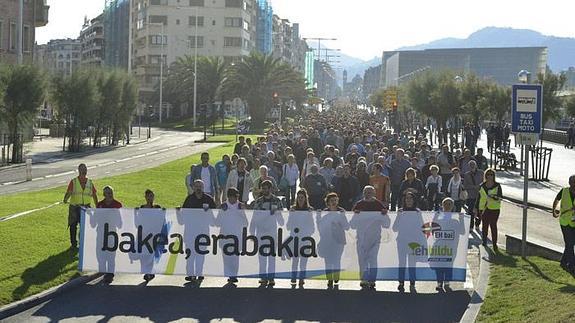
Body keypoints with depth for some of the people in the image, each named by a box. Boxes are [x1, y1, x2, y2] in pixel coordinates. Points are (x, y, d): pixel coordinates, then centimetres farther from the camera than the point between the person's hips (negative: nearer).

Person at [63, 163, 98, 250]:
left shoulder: (90, 182, 8)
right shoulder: (73, 182, 0)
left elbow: (94, 195, 13)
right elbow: (68, 193, -8)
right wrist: (65, 199, -29)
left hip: (86, 207, 2)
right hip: (74, 207, -1)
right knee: (73, 226, 4)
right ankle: (73, 244, 15)